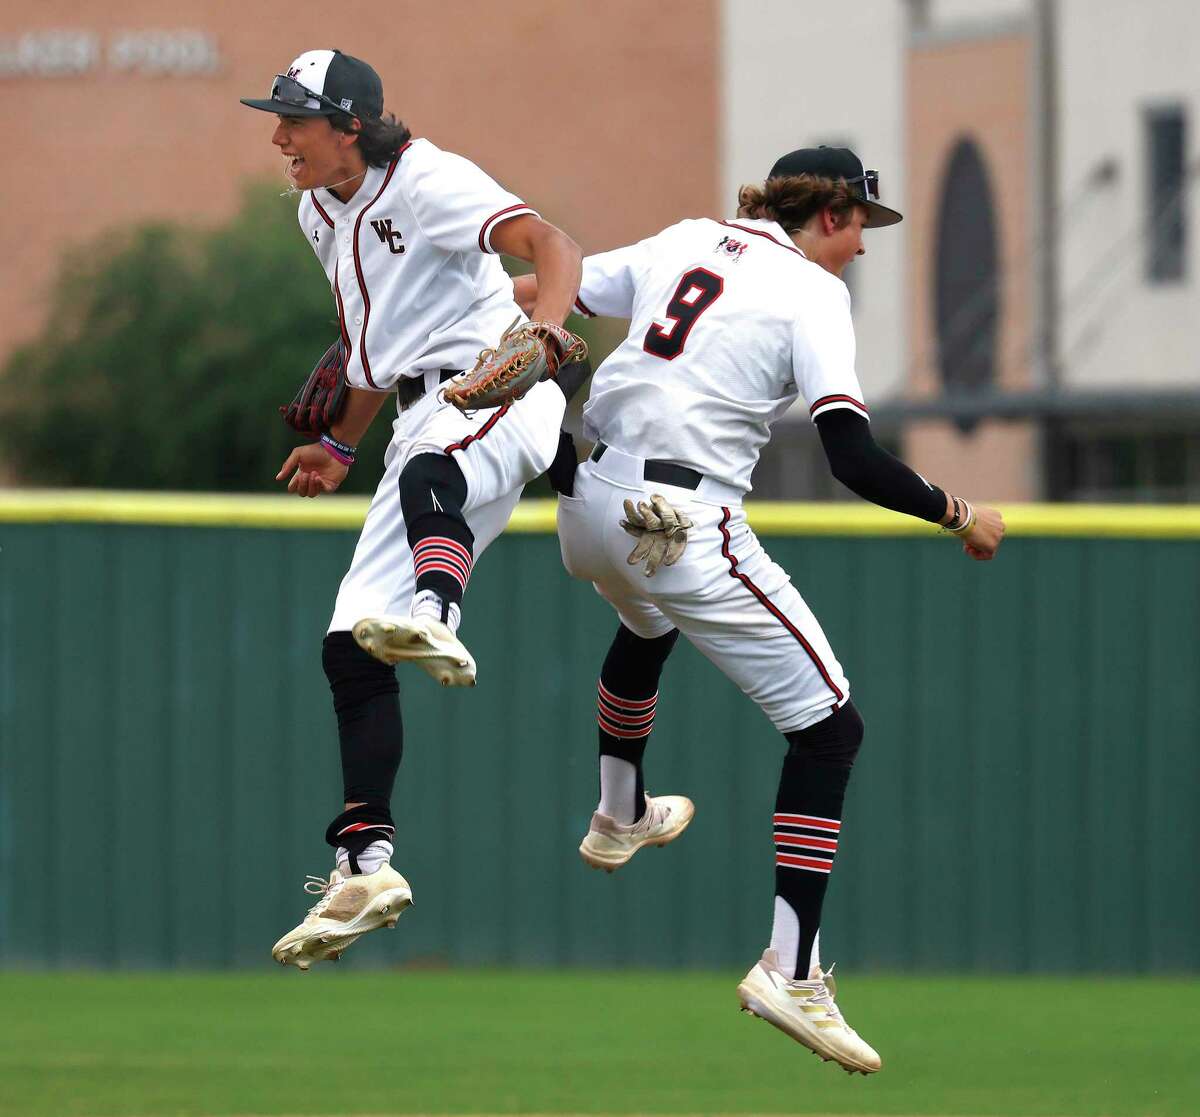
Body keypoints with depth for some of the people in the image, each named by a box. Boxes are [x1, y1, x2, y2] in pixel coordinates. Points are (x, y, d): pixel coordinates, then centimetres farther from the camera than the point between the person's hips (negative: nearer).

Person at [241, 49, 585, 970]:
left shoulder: (427, 183, -10)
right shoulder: (321, 213, 16)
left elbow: (553, 247, -25)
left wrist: (540, 337, -44)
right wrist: (342, 447, 31)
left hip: (499, 390, -9)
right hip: (425, 421, 9)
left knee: (430, 471, -44)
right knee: (351, 644, -1)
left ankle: (436, 618, -72)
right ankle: (365, 866, -1)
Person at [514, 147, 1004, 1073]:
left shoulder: (685, 242, 13)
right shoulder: (810, 293, -6)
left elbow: (537, 293, 19)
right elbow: (854, 459, -15)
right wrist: (958, 514, -4)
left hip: (590, 505, 8)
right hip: (685, 529, -8)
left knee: (646, 628, 42)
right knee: (830, 726, -2)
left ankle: (620, 820, 63)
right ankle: (791, 969, -14)